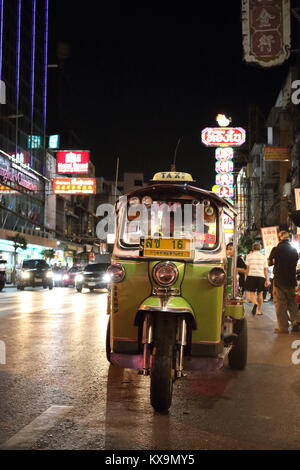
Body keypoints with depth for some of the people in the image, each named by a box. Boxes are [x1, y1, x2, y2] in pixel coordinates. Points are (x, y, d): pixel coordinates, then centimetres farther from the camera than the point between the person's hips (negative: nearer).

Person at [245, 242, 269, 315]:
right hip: (261, 276, 1)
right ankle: (259, 310, 17)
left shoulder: (249, 256, 4)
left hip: (251, 276, -1)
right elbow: (265, 269, 4)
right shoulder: (263, 257, 6)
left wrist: (246, 277, 8)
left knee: (252, 293, 3)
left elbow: (247, 268, 1)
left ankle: (255, 304, -27)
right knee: (260, 294, 14)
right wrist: (267, 280, 6)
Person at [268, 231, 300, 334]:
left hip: (279, 280, -4)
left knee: (280, 303, 1)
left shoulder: (276, 249, -10)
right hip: (291, 280, 4)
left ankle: (283, 327, 0)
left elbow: (270, 263, 0)